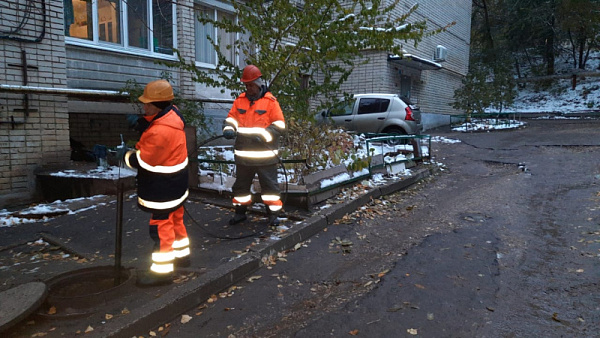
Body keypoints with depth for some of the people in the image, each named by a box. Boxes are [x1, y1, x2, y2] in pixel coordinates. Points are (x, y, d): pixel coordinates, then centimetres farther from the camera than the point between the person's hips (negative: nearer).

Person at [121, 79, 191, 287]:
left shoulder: (160, 131, -31)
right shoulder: (172, 114, -1)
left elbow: (142, 161, -19)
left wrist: (125, 156, -2)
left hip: (163, 188, -10)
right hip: (175, 182, 10)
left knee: (160, 227, 1)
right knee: (175, 219, 23)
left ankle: (162, 271, 13)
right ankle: (181, 254, 40)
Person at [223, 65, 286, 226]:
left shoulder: (270, 101, -6)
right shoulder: (240, 100, 8)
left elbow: (279, 125, -9)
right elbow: (231, 118, 10)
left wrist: (263, 136, -20)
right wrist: (229, 129, -12)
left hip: (265, 154, -4)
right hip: (243, 153, 5)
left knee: (269, 184, 5)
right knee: (241, 184, 15)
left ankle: (273, 213, 17)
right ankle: (240, 212, 31)